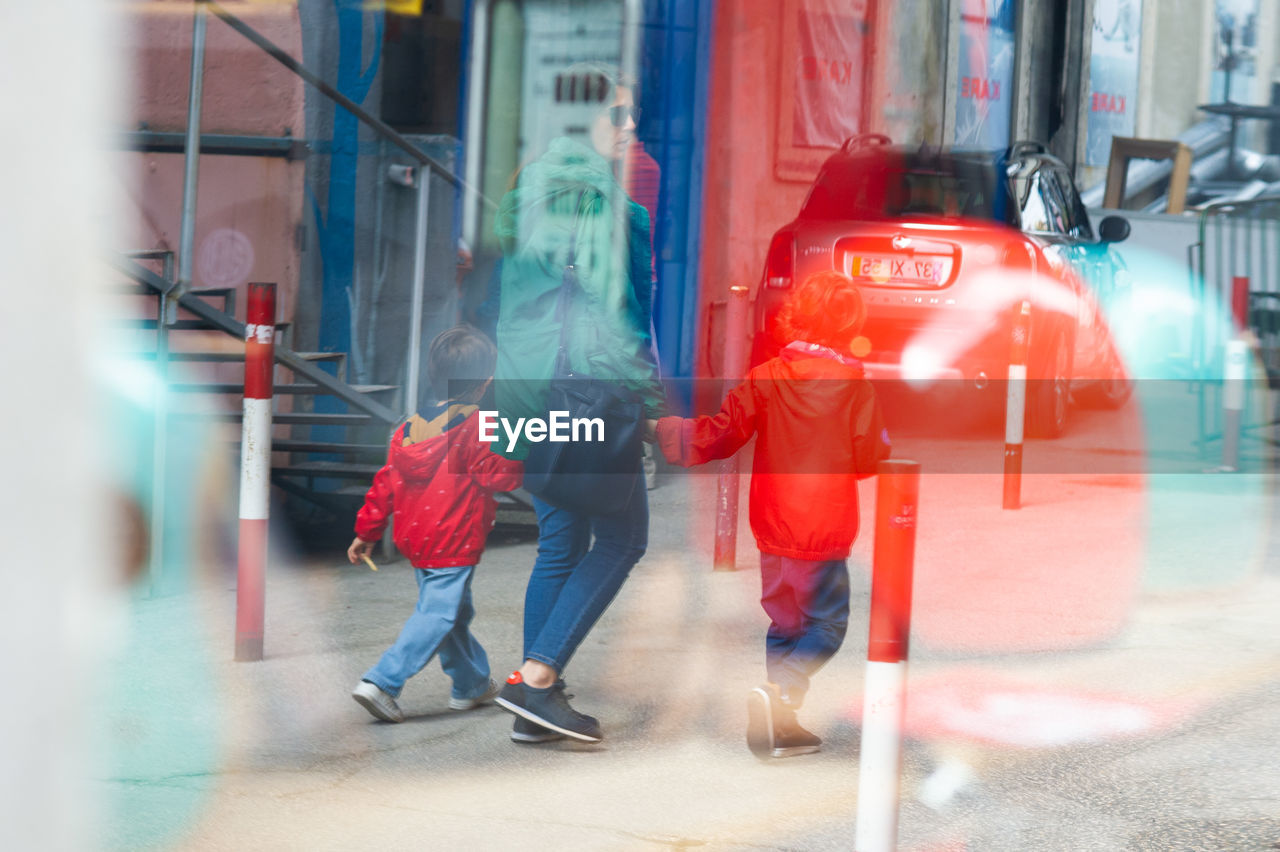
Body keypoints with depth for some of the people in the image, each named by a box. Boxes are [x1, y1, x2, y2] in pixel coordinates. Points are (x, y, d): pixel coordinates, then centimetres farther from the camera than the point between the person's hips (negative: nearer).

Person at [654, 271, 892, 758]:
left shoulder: (766, 377, -2)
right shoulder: (853, 384, -9)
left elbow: (723, 434, -3)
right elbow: (869, 458, -6)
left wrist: (669, 431, 11)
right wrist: (884, 439, 16)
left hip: (774, 528, 4)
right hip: (825, 532, -4)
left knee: (784, 624, 15)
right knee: (826, 625, 6)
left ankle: (782, 725, 15)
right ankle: (781, 695, -18)